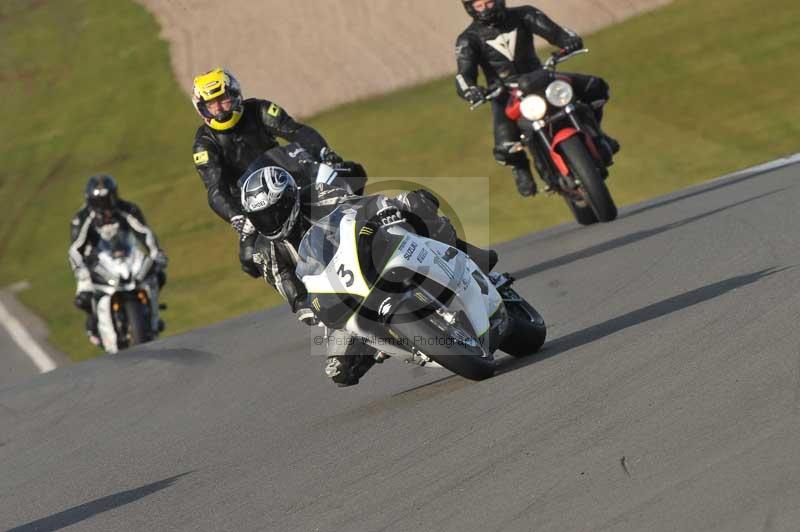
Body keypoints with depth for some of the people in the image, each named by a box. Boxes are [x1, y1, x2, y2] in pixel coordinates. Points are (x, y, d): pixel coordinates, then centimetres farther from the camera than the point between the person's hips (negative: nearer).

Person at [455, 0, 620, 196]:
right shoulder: (468, 40, -6)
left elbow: (552, 30, -13)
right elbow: (464, 75, -19)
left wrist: (571, 40, -36)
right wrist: (471, 91, -43)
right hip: (505, 95, -2)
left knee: (595, 87, -14)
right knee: (505, 147, -28)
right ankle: (520, 167, 9)